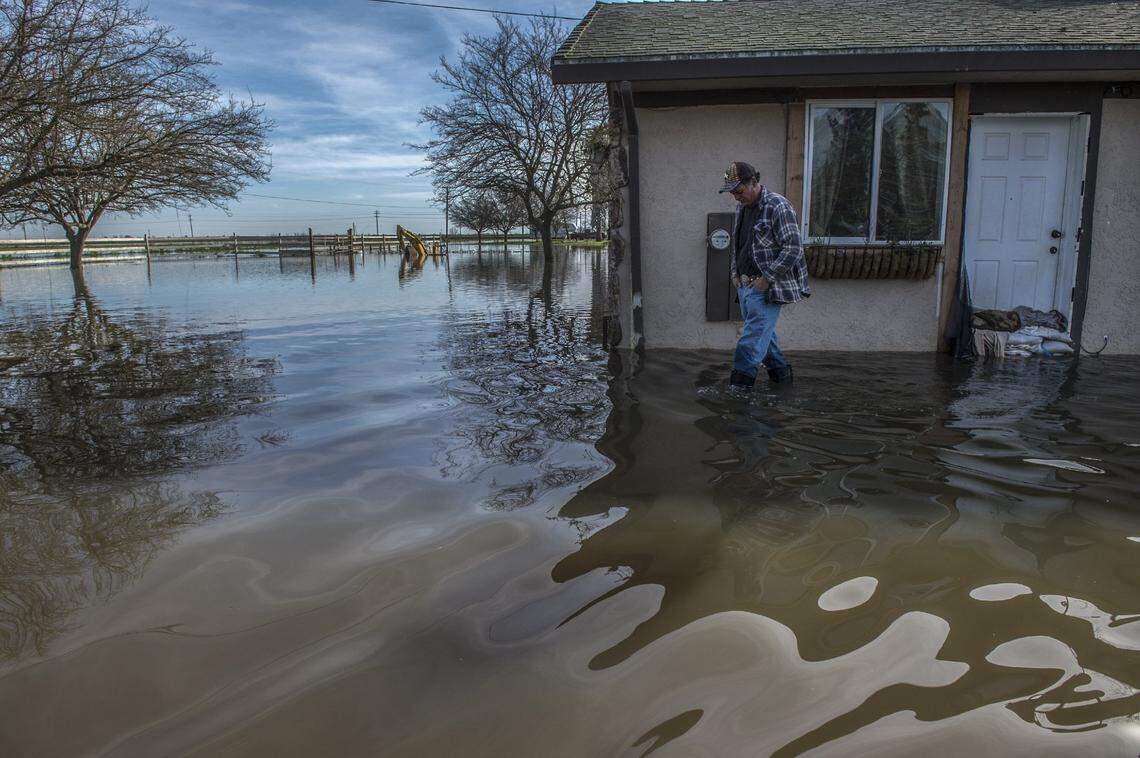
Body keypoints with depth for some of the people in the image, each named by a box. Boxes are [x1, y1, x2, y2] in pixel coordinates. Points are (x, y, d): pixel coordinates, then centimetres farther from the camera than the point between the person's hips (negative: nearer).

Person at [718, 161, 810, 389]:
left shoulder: (778, 206, -13)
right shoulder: (741, 207, 13)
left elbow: (792, 249, -17)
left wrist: (767, 278, -17)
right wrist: (736, 273, 15)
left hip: (766, 287, -9)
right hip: (745, 284, 9)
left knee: (753, 338, -12)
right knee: (763, 333, 15)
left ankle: (738, 385, -15)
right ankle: (780, 372, 29)